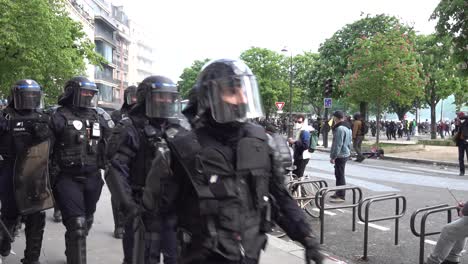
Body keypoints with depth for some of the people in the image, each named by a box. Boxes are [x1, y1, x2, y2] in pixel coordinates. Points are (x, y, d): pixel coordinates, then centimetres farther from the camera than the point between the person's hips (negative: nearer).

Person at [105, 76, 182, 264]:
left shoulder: (178, 130, 11)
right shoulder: (131, 128, -8)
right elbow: (116, 170, -16)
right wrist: (128, 205, -23)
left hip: (176, 211, 6)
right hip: (146, 212, -6)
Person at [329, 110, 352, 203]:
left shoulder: (340, 128, -20)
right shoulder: (348, 127, 14)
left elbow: (338, 144, -23)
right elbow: (349, 142, 21)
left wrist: (333, 156, -19)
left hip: (340, 155, -11)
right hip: (346, 153, 11)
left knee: (340, 175, -5)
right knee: (339, 174, 18)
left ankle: (341, 196, 0)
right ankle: (338, 193, 28)